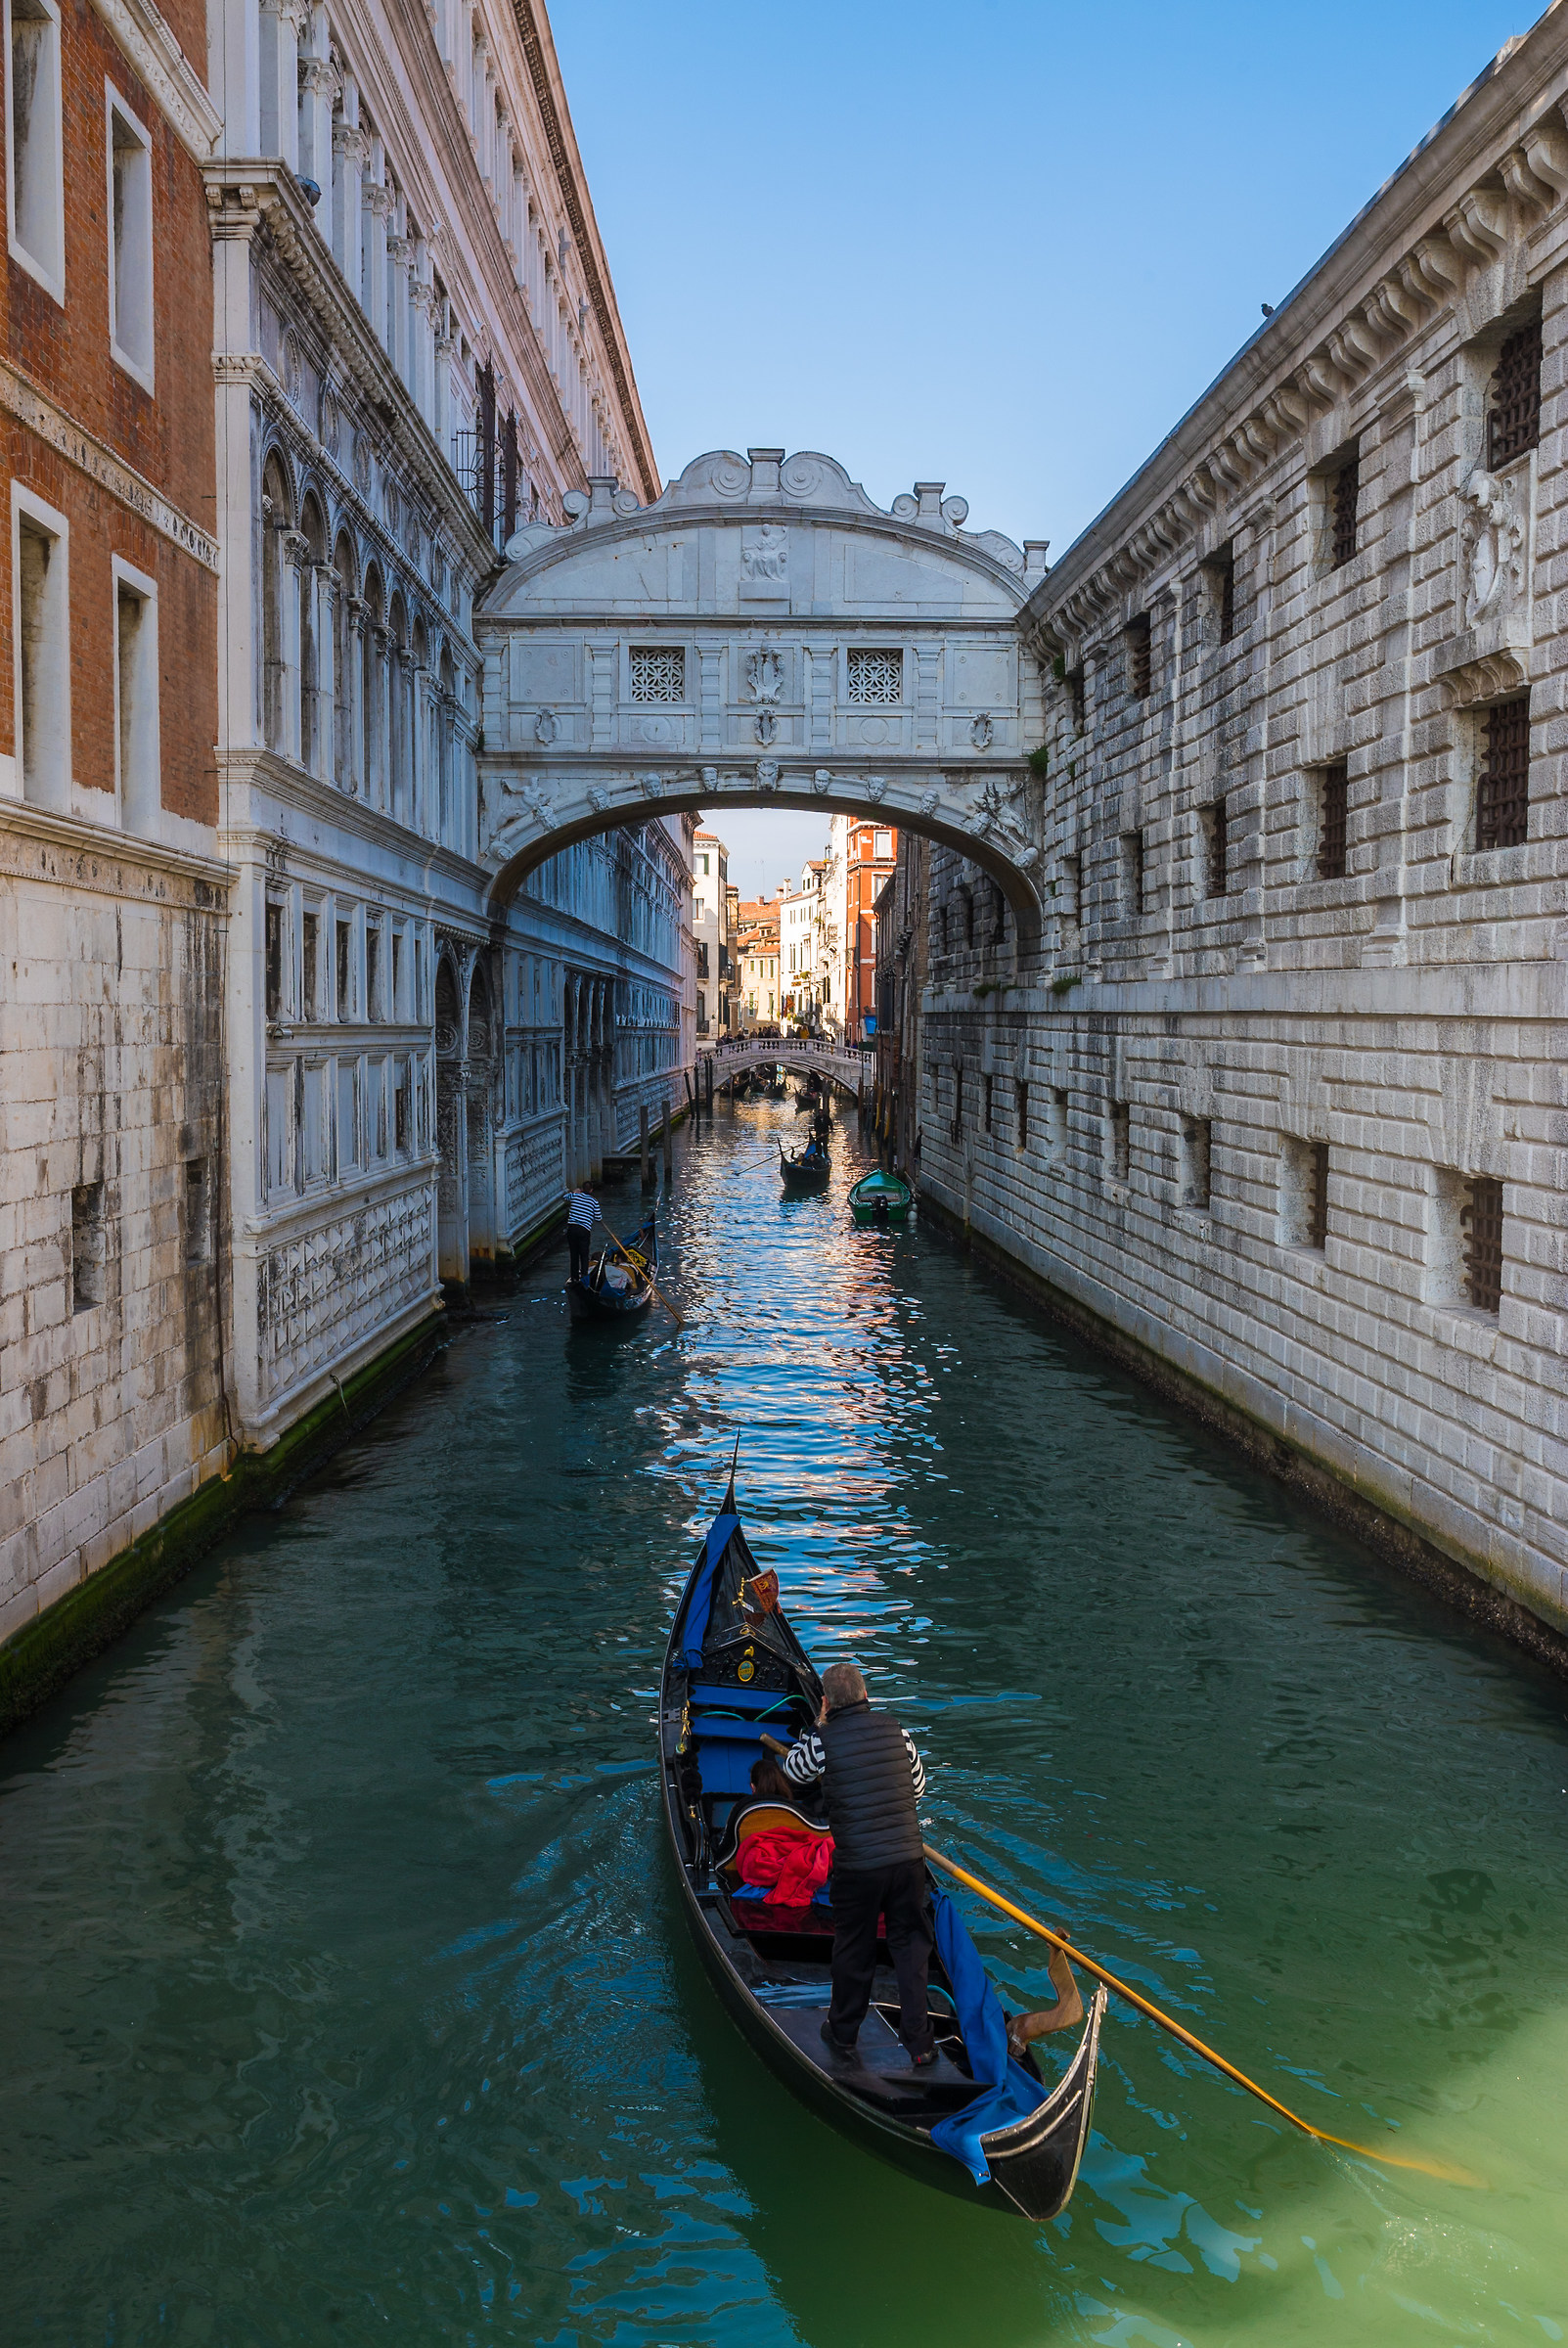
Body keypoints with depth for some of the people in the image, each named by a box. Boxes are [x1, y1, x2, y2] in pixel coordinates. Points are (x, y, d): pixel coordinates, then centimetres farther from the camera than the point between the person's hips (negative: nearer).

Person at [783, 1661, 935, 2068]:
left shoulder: (822, 1740, -10)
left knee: (853, 1949, 15)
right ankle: (919, 2042, 15)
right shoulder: (895, 1730, 1)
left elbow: (793, 1771, 12)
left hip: (857, 1866, -2)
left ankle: (843, 2033, 31)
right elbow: (919, 1786, 14)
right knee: (911, 1944, 14)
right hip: (908, 1857, 2)